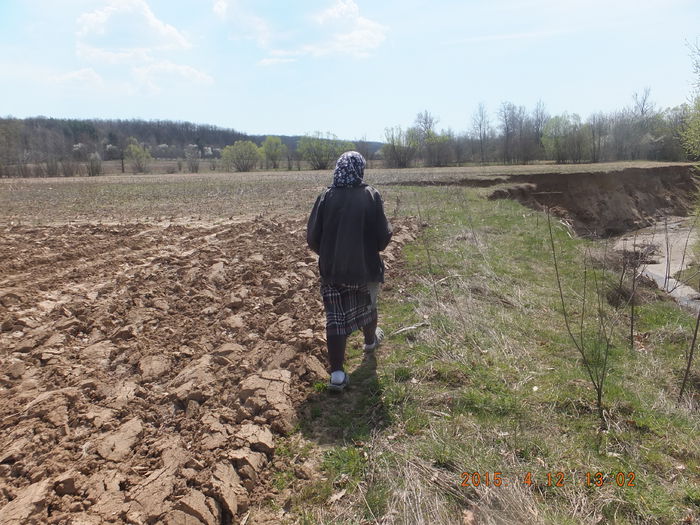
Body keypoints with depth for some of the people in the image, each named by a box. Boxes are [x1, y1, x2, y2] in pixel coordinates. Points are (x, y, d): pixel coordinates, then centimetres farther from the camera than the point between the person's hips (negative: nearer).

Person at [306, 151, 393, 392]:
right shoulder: (370, 196, -13)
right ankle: (370, 340, 51)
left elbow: (312, 237, -6)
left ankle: (337, 374, 2)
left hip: (332, 270, 0)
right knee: (367, 306, 26)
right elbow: (383, 236, -13)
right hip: (365, 267, 0)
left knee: (335, 318, 5)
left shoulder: (326, 197, -9)